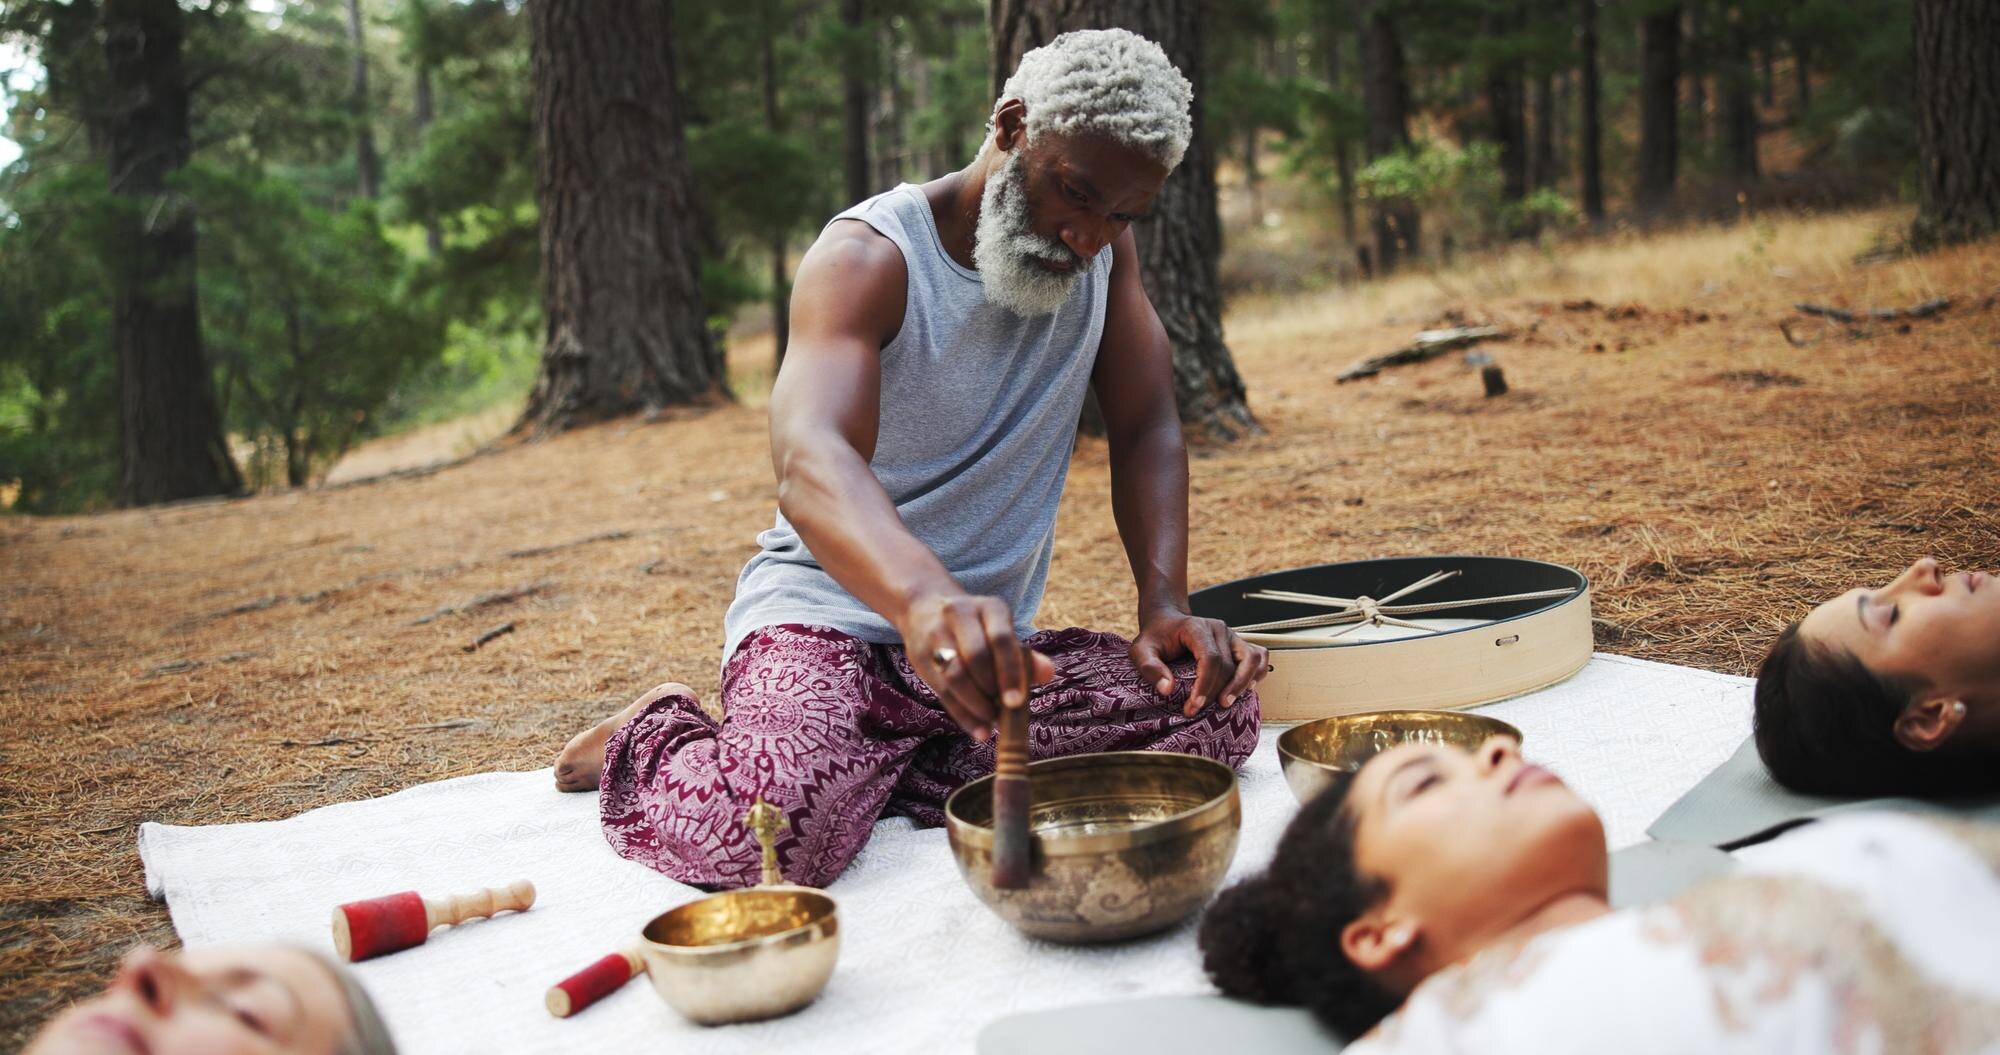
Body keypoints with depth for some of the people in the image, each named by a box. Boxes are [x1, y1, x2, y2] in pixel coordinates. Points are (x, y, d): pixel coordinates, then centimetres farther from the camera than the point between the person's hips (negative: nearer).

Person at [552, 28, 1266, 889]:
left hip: (988, 638, 6)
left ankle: (872, 777, -9)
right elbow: (809, 461, -35)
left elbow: (1147, 434, 2)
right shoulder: (867, 259, -17)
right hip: (830, 614, -5)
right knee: (772, 823, -35)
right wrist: (924, 597, -56)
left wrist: (1165, 605, -17)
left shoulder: (1103, 250, 3)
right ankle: (654, 741, 4)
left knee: (1218, 712, -18)